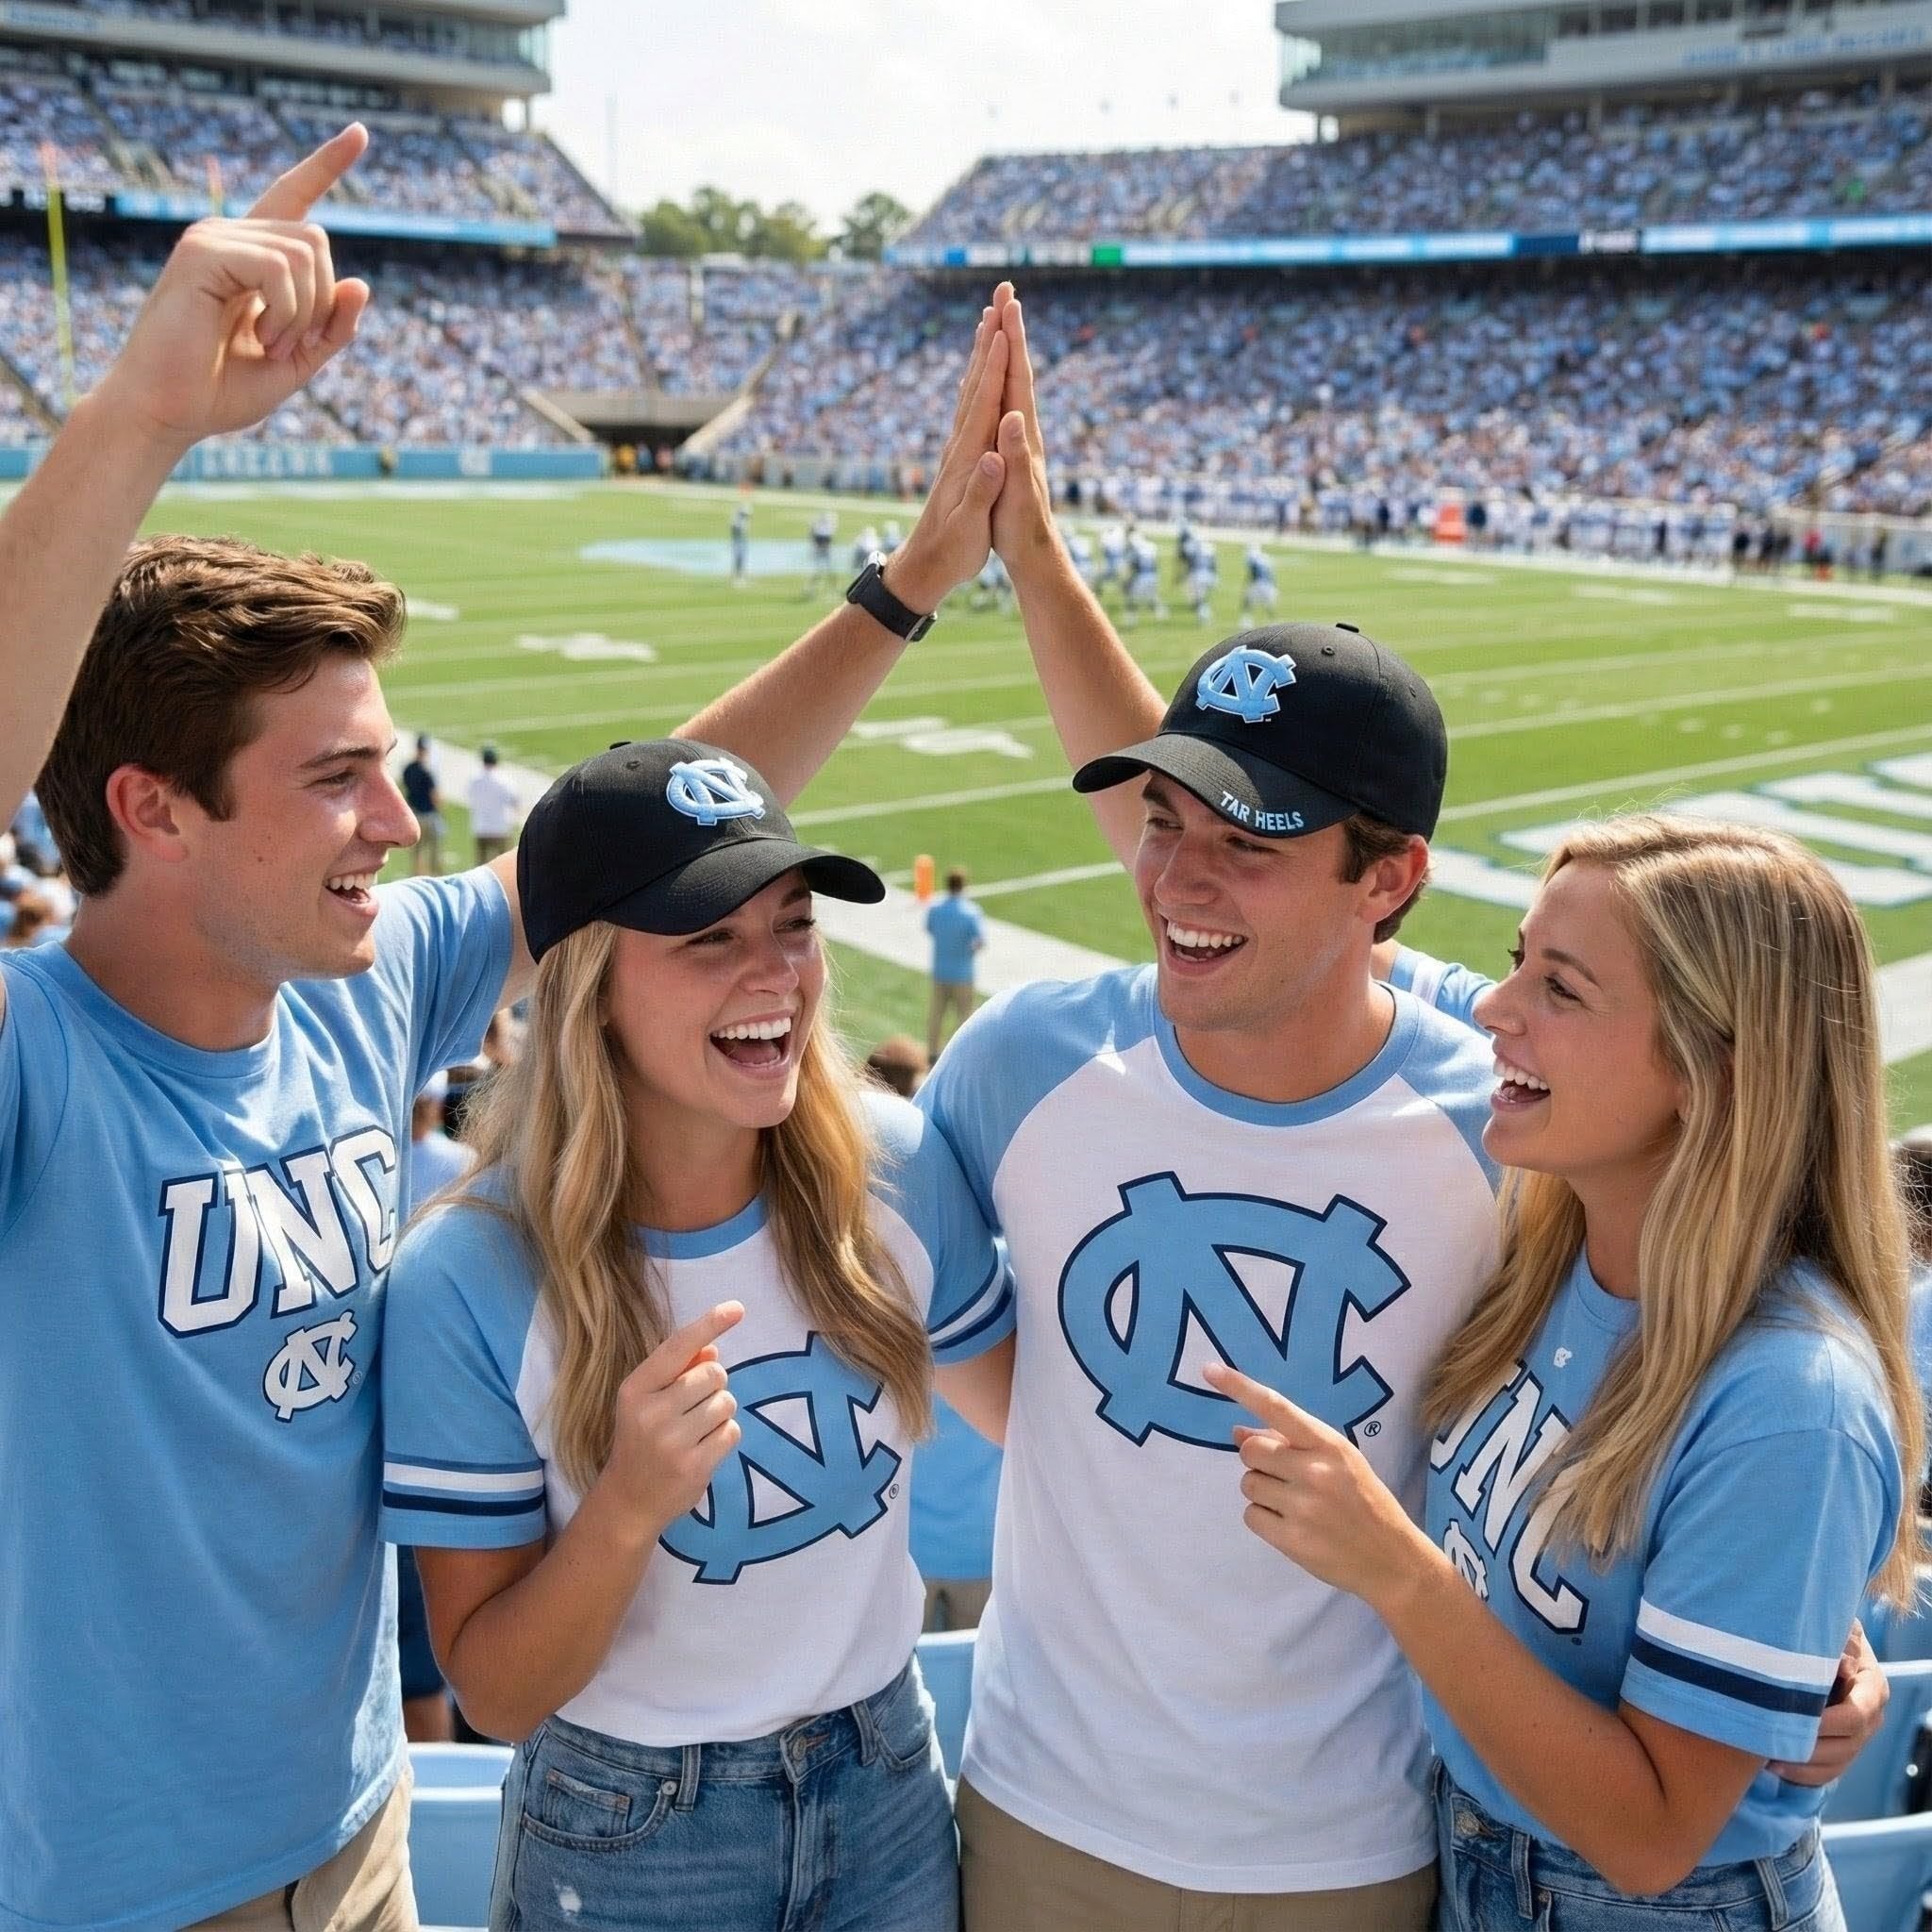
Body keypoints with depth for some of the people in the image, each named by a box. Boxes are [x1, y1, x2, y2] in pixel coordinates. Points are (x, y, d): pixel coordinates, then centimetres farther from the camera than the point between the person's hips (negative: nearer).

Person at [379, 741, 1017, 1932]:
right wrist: (628, 1506, -31)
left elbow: (1033, 1407, 4)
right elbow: (495, 1695, -16)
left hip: (892, 1792, 3)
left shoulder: (897, 1170, -15)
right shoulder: (469, 1279, -22)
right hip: (625, 1834, -2)